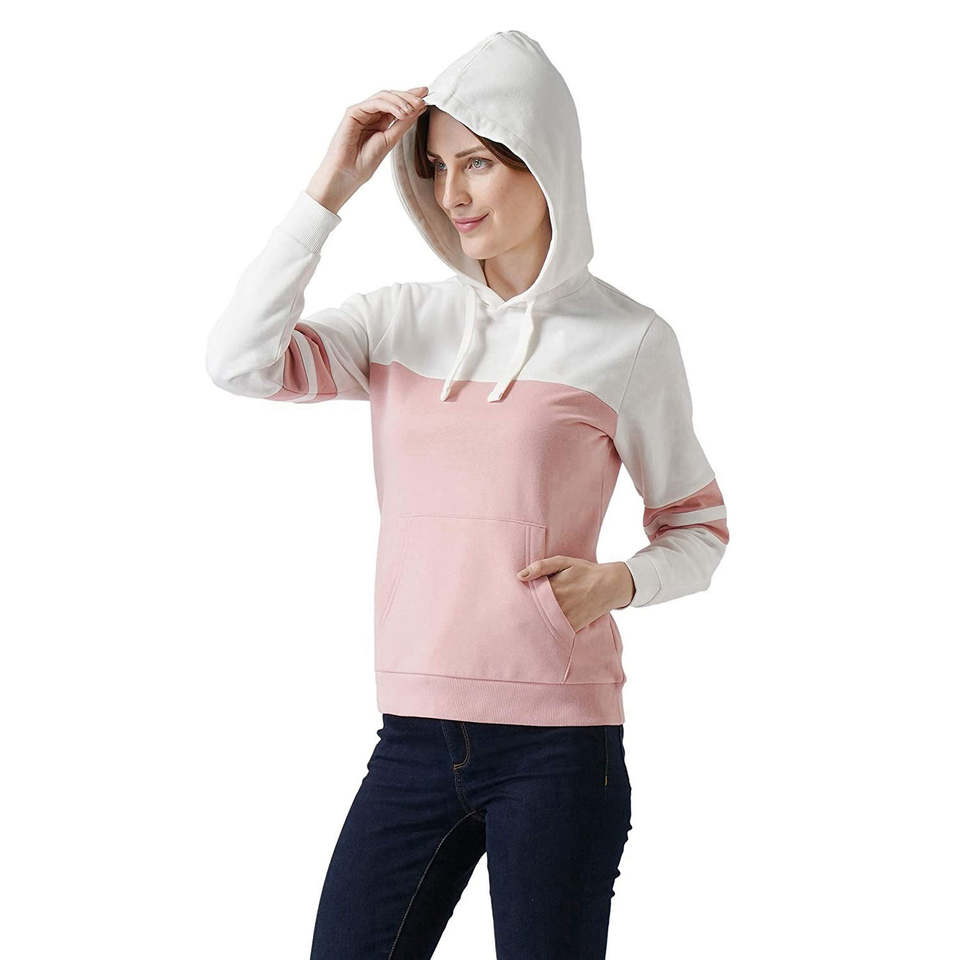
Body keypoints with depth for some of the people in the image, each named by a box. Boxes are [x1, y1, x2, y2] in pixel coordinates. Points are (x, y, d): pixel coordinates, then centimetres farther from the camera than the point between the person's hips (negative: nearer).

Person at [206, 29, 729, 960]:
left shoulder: (628, 341, -1)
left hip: (557, 746, -3)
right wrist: (332, 184, -8)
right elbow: (240, 359, -8)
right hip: (414, 740, 3)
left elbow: (697, 529, 8)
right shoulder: (402, 320, 7)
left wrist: (616, 582, -13)